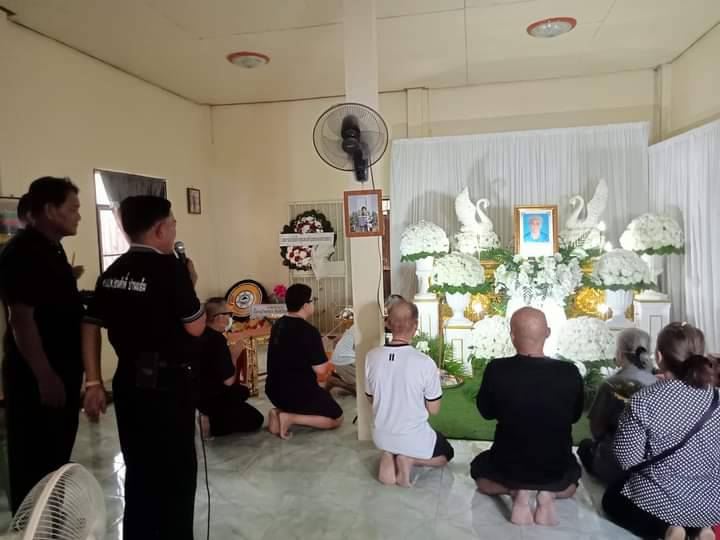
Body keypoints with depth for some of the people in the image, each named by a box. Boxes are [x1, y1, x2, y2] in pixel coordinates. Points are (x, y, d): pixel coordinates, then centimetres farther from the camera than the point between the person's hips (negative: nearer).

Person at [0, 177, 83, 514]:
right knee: (35, 462, 5)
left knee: (56, 456, 20)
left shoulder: (51, 248, 11)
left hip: (62, 370, 9)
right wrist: (45, 377, -23)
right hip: (36, 377, -9)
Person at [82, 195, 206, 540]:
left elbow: (90, 327, 6)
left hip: (127, 382, 7)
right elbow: (196, 327, -13)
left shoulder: (112, 272, 5)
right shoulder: (170, 268, -15)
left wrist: (93, 383, 10)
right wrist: (191, 285, 1)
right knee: (177, 470, 8)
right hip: (166, 384, -7)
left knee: (138, 468, 20)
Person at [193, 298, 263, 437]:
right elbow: (228, 381, -25)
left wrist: (229, 354, 2)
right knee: (256, 420, -1)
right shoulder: (217, 340, -27)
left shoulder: (202, 334, 1)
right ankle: (216, 427, -4)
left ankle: (216, 417, 15)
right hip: (210, 398, -9)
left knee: (243, 392, 30)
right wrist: (234, 356, -12)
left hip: (200, 391, 9)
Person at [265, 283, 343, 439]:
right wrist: (326, 356, 2)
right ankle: (290, 418, -7)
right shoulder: (309, 331, -21)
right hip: (300, 393, -8)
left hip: (275, 390, 8)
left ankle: (280, 411, 6)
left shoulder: (278, 325, 3)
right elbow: (320, 369, -18)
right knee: (336, 418, 10)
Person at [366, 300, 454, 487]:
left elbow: (372, 400, 3)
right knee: (447, 453, 27)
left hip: (381, 436, 4)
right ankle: (409, 458, 0)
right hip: (413, 439, -4)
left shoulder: (372, 356, -12)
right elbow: (433, 409, -10)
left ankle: (389, 455, 6)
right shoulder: (425, 362, -24)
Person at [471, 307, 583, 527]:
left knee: (479, 469, 33)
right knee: (572, 477, 37)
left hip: (508, 467, -1)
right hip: (556, 469, 1)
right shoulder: (570, 372, -18)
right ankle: (549, 493, 3)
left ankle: (515, 491, 1)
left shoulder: (497, 369, -22)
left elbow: (486, 412, -3)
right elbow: (574, 416, 2)